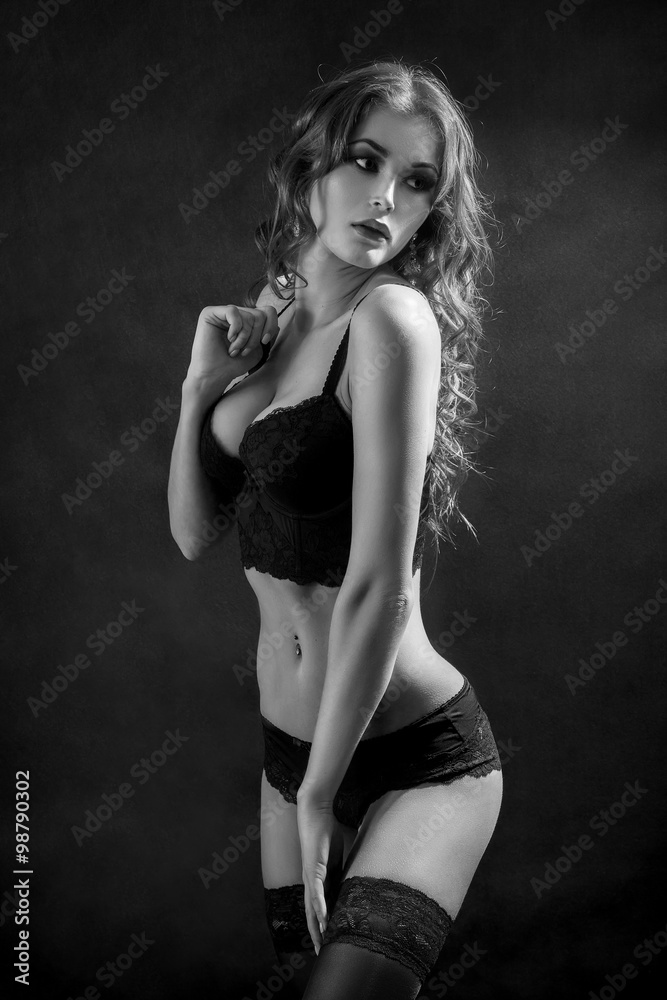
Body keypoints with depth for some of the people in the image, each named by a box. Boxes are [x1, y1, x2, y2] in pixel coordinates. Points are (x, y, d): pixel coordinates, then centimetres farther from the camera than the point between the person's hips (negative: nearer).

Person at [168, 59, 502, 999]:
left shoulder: (394, 319, -19)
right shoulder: (269, 323, 3)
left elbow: (378, 588, -22)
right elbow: (195, 533, 4)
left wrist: (320, 793, -14)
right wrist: (203, 383, -9)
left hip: (416, 755, -7)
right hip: (291, 737, 7)